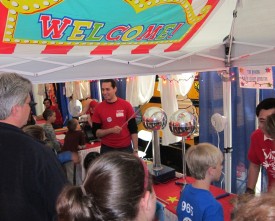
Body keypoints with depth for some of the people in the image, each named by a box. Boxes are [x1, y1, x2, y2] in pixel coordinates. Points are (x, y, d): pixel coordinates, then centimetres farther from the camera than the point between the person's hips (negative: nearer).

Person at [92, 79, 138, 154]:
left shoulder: (126, 105, -5)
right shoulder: (99, 108, -3)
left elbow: (133, 129, -1)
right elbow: (95, 132, -2)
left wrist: (135, 150, -4)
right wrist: (111, 130, -18)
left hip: (126, 148, 0)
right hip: (107, 149, 0)